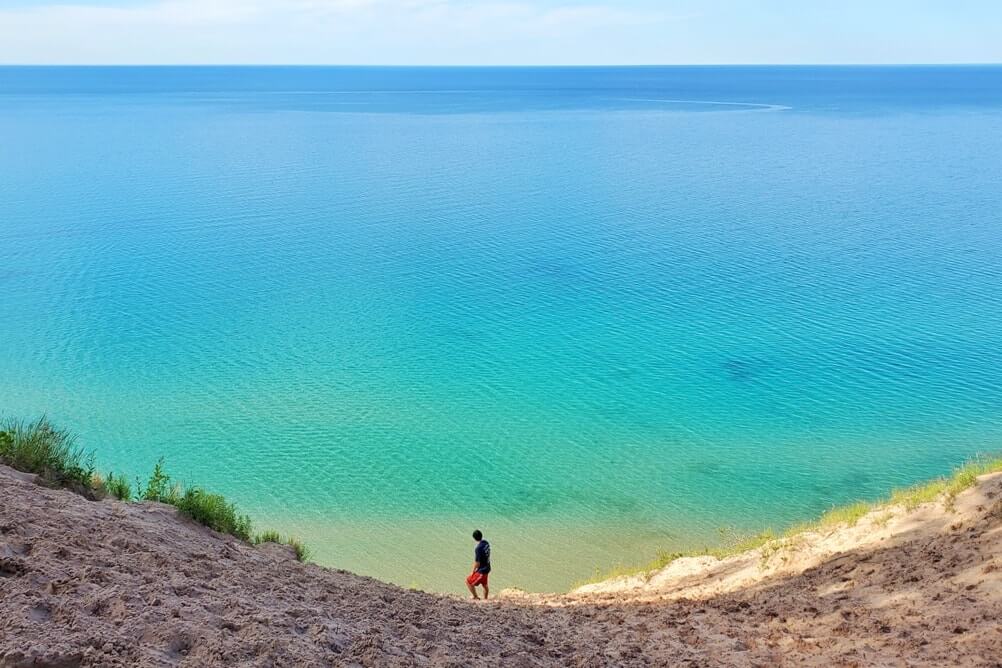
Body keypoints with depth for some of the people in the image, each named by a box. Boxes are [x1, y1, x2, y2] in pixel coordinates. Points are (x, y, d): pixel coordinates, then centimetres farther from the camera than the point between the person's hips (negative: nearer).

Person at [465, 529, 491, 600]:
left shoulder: (478, 548, -27)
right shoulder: (486, 543, -2)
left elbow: (477, 562, -23)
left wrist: (473, 571, -7)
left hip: (481, 570, -8)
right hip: (487, 568, 8)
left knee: (469, 581, 5)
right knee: (484, 585, 24)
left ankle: (476, 597, 11)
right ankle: (485, 599, 36)